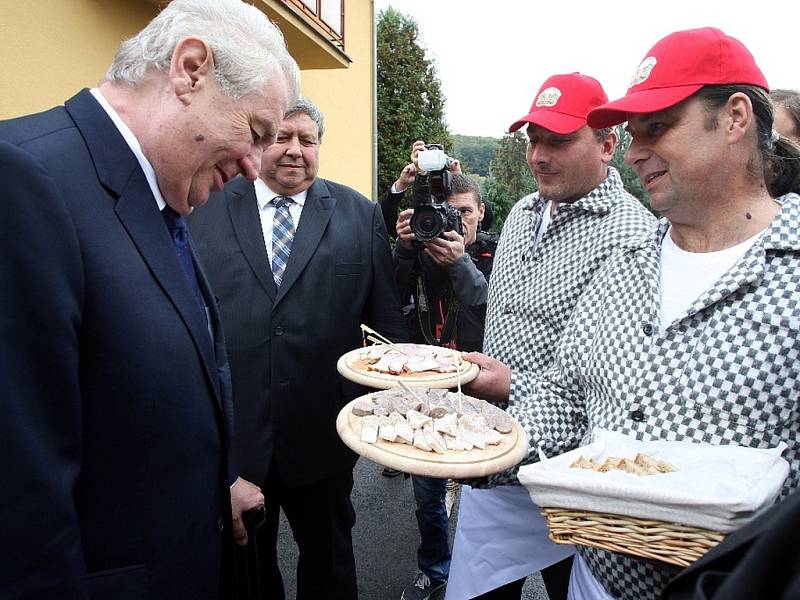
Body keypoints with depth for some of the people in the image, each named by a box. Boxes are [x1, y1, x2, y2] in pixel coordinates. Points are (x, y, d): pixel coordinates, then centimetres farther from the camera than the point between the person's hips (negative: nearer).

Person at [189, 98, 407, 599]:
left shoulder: (360, 215, -1)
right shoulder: (208, 210, 0)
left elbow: (386, 318, -1)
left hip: (322, 433, 0)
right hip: (230, 432, 1)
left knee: (329, 559, 21)